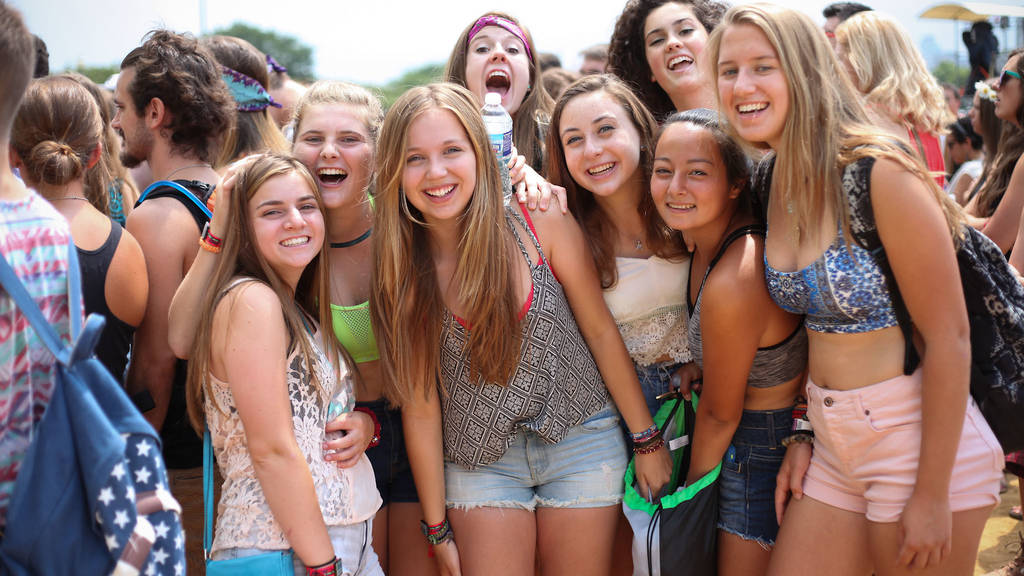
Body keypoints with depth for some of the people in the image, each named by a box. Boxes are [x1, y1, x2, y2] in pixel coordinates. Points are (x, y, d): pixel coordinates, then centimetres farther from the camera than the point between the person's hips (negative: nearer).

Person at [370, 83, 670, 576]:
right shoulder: (398, 268, -10)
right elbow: (420, 407, -5)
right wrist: (438, 530, -1)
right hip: (480, 458, 0)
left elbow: (601, 331, -3)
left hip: (579, 441, 0)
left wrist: (648, 440, 1)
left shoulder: (542, 225, -12)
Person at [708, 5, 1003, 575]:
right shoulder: (770, 185, 2)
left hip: (925, 441, -6)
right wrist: (804, 434, 7)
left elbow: (949, 338, -16)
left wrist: (933, 494, -14)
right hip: (834, 445, 7)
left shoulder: (879, 173, -18)